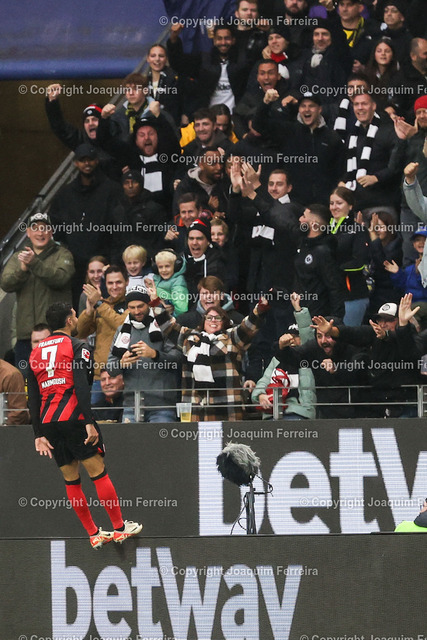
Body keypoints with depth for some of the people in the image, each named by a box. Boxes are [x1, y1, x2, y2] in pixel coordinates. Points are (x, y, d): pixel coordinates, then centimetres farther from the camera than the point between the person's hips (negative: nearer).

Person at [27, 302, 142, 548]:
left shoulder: (36, 352, 17)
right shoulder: (76, 346, -1)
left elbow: (33, 397, 15)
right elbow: (81, 386, -14)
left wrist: (39, 434, 16)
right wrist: (89, 422, -18)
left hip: (48, 422, 6)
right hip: (73, 417, -6)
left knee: (71, 478, 9)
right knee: (98, 471, 0)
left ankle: (94, 534, 11)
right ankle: (119, 527, 3)